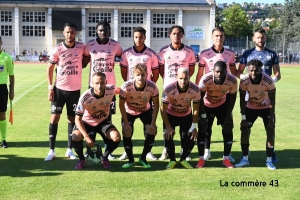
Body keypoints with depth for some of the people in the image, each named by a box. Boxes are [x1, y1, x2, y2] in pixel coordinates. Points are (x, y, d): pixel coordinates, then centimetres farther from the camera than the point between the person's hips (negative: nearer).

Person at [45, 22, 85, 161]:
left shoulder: (81, 47, -4)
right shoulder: (57, 50, -6)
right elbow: (50, 69, 1)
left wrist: (80, 65, 0)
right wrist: (50, 88, -6)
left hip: (75, 89, 1)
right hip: (59, 88, -1)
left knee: (72, 119, 7)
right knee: (54, 118, -2)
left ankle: (69, 150, 17)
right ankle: (52, 150, 7)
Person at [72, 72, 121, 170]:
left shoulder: (111, 89, -24)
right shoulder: (85, 98, -32)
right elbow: (78, 119, -24)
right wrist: (87, 137, -34)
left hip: (103, 121, 2)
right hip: (87, 122, -2)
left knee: (116, 137, -22)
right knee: (75, 137, -29)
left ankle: (105, 158, 8)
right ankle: (81, 159, 3)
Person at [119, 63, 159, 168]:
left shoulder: (152, 87, -31)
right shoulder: (126, 87, -34)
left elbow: (156, 104, -16)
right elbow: (121, 105, -19)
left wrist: (153, 123, -18)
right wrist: (126, 123, -20)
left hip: (145, 111, 1)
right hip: (129, 112, -1)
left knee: (151, 132, -14)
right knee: (127, 133, -16)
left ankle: (143, 158, 8)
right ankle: (130, 160, 6)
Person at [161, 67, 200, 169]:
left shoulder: (195, 90, -28)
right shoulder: (169, 90, -34)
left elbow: (196, 109, -13)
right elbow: (163, 109, -20)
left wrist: (193, 127, -13)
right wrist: (168, 126, -19)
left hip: (186, 115, 2)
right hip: (170, 115, -2)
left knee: (190, 138, -7)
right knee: (168, 137, -13)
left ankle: (183, 159, 18)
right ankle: (172, 160, 11)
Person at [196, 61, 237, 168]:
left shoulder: (232, 80, -29)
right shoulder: (205, 79, -35)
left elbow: (232, 97, -13)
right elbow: (200, 98, -23)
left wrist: (228, 116, -12)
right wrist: (203, 116, -22)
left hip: (222, 105, 2)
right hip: (206, 106, -2)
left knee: (228, 129, -4)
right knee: (202, 130, -7)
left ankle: (226, 159, 8)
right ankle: (201, 159, 4)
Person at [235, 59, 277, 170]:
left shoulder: (268, 81, -31)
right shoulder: (244, 81, -27)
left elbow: (272, 101, -21)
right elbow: (242, 100, -13)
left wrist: (271, 119, -21)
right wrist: (243, 117, -15)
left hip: (266, 108, -1)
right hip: (250, 108, 2)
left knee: (270, 131, -9)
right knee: (244, 130, -5)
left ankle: (269, 160, 1)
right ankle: (245, 159, 6)